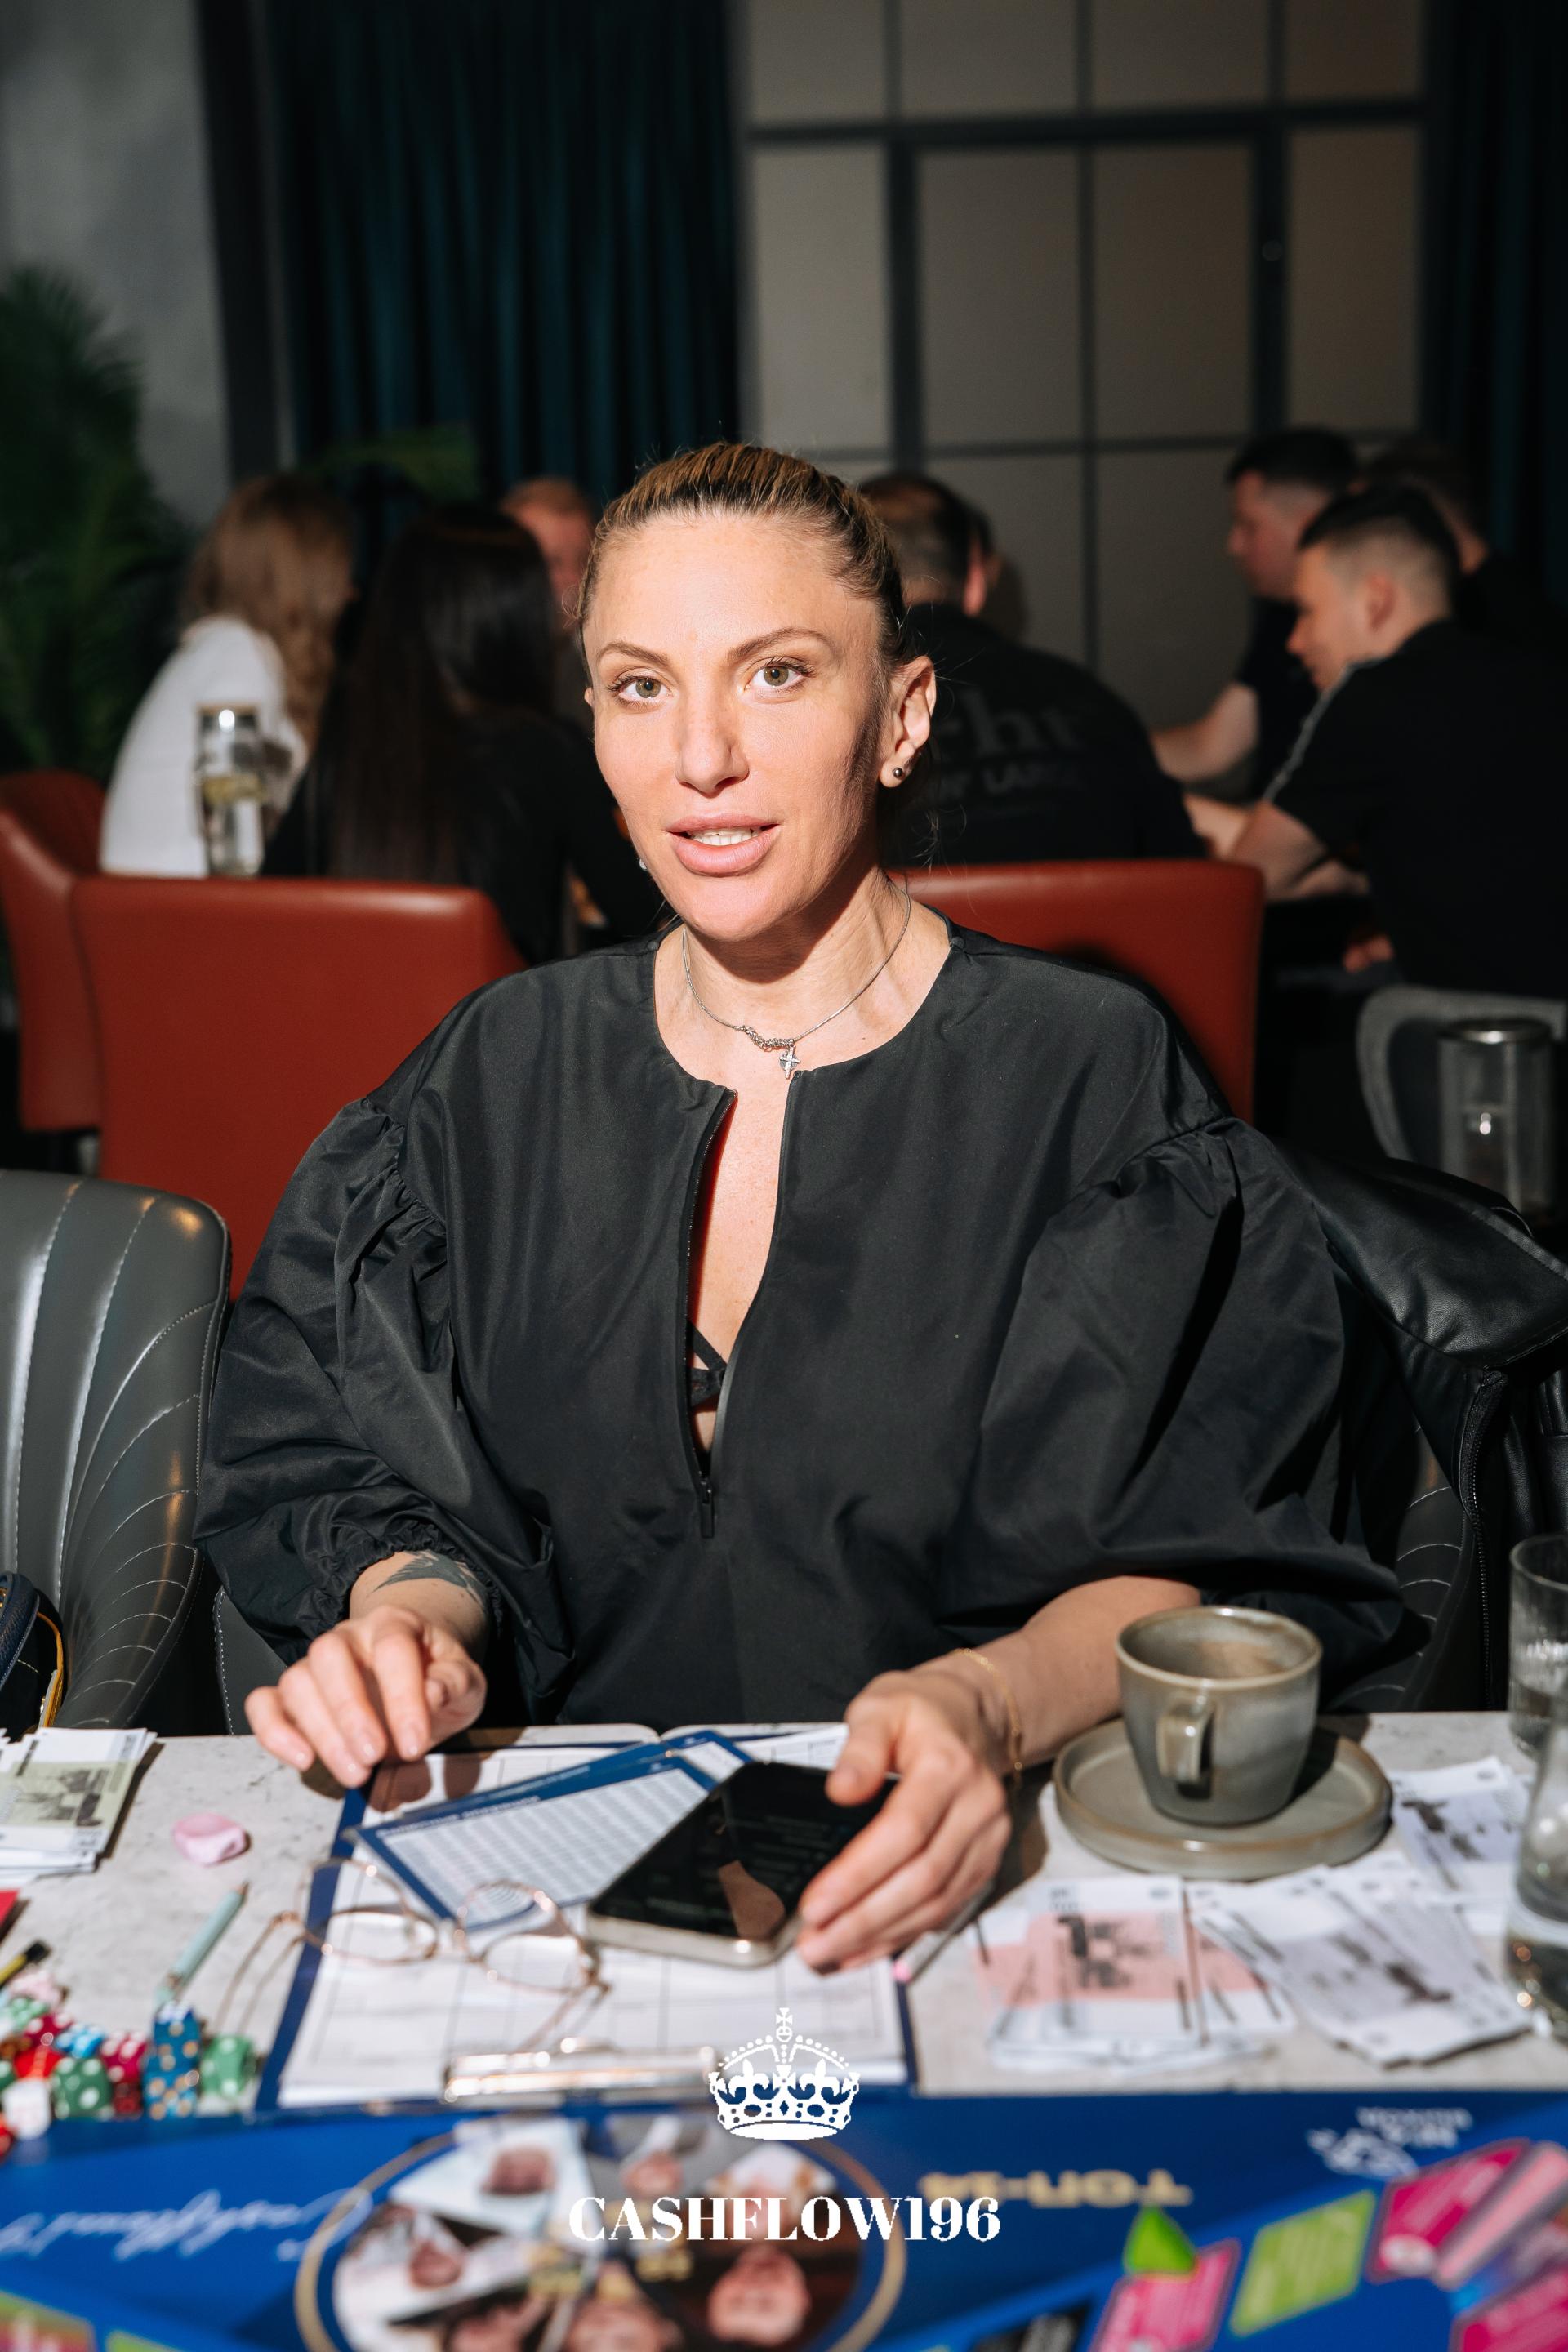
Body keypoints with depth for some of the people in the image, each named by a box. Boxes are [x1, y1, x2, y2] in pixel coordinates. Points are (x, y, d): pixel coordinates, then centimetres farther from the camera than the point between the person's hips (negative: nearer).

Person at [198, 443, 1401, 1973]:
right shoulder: (501, 1076, 7)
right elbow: (383, 1487, 10)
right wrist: (414, 1610, -13)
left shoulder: (1092, 1077, -4)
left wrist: (989, 1703, -26)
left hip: (960, 1859, -2)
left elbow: (1212, 1567, -7)